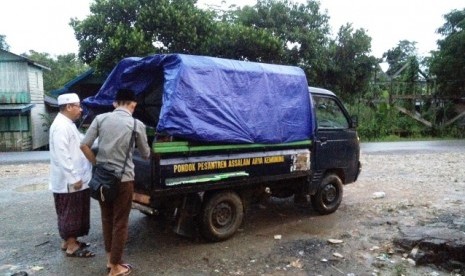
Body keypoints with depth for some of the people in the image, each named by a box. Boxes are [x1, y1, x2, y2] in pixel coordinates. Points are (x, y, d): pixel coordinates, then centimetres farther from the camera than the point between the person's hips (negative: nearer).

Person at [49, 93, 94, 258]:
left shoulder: (68, 124, 13)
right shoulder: (60, 126, -20)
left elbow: (80, 144, 21)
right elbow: (62, 156, -26)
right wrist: (74, 178, -25)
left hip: (75, 180, 10)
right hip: (68, 182, -10)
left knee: (76, 213, 18)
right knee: (70, 214, 1)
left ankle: (69, 241, 31)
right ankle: (71, 246, 12)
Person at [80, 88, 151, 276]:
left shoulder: (100, 118, 0)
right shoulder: (137, 125, -8)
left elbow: (84, 146, -2)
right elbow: (146, 154, 4)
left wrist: (97, 164, 10)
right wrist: (147, 151, 28)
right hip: (123, 179, -4)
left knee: (107, 219, 19)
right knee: (120, 223, 7)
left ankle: (110, 260, 33)